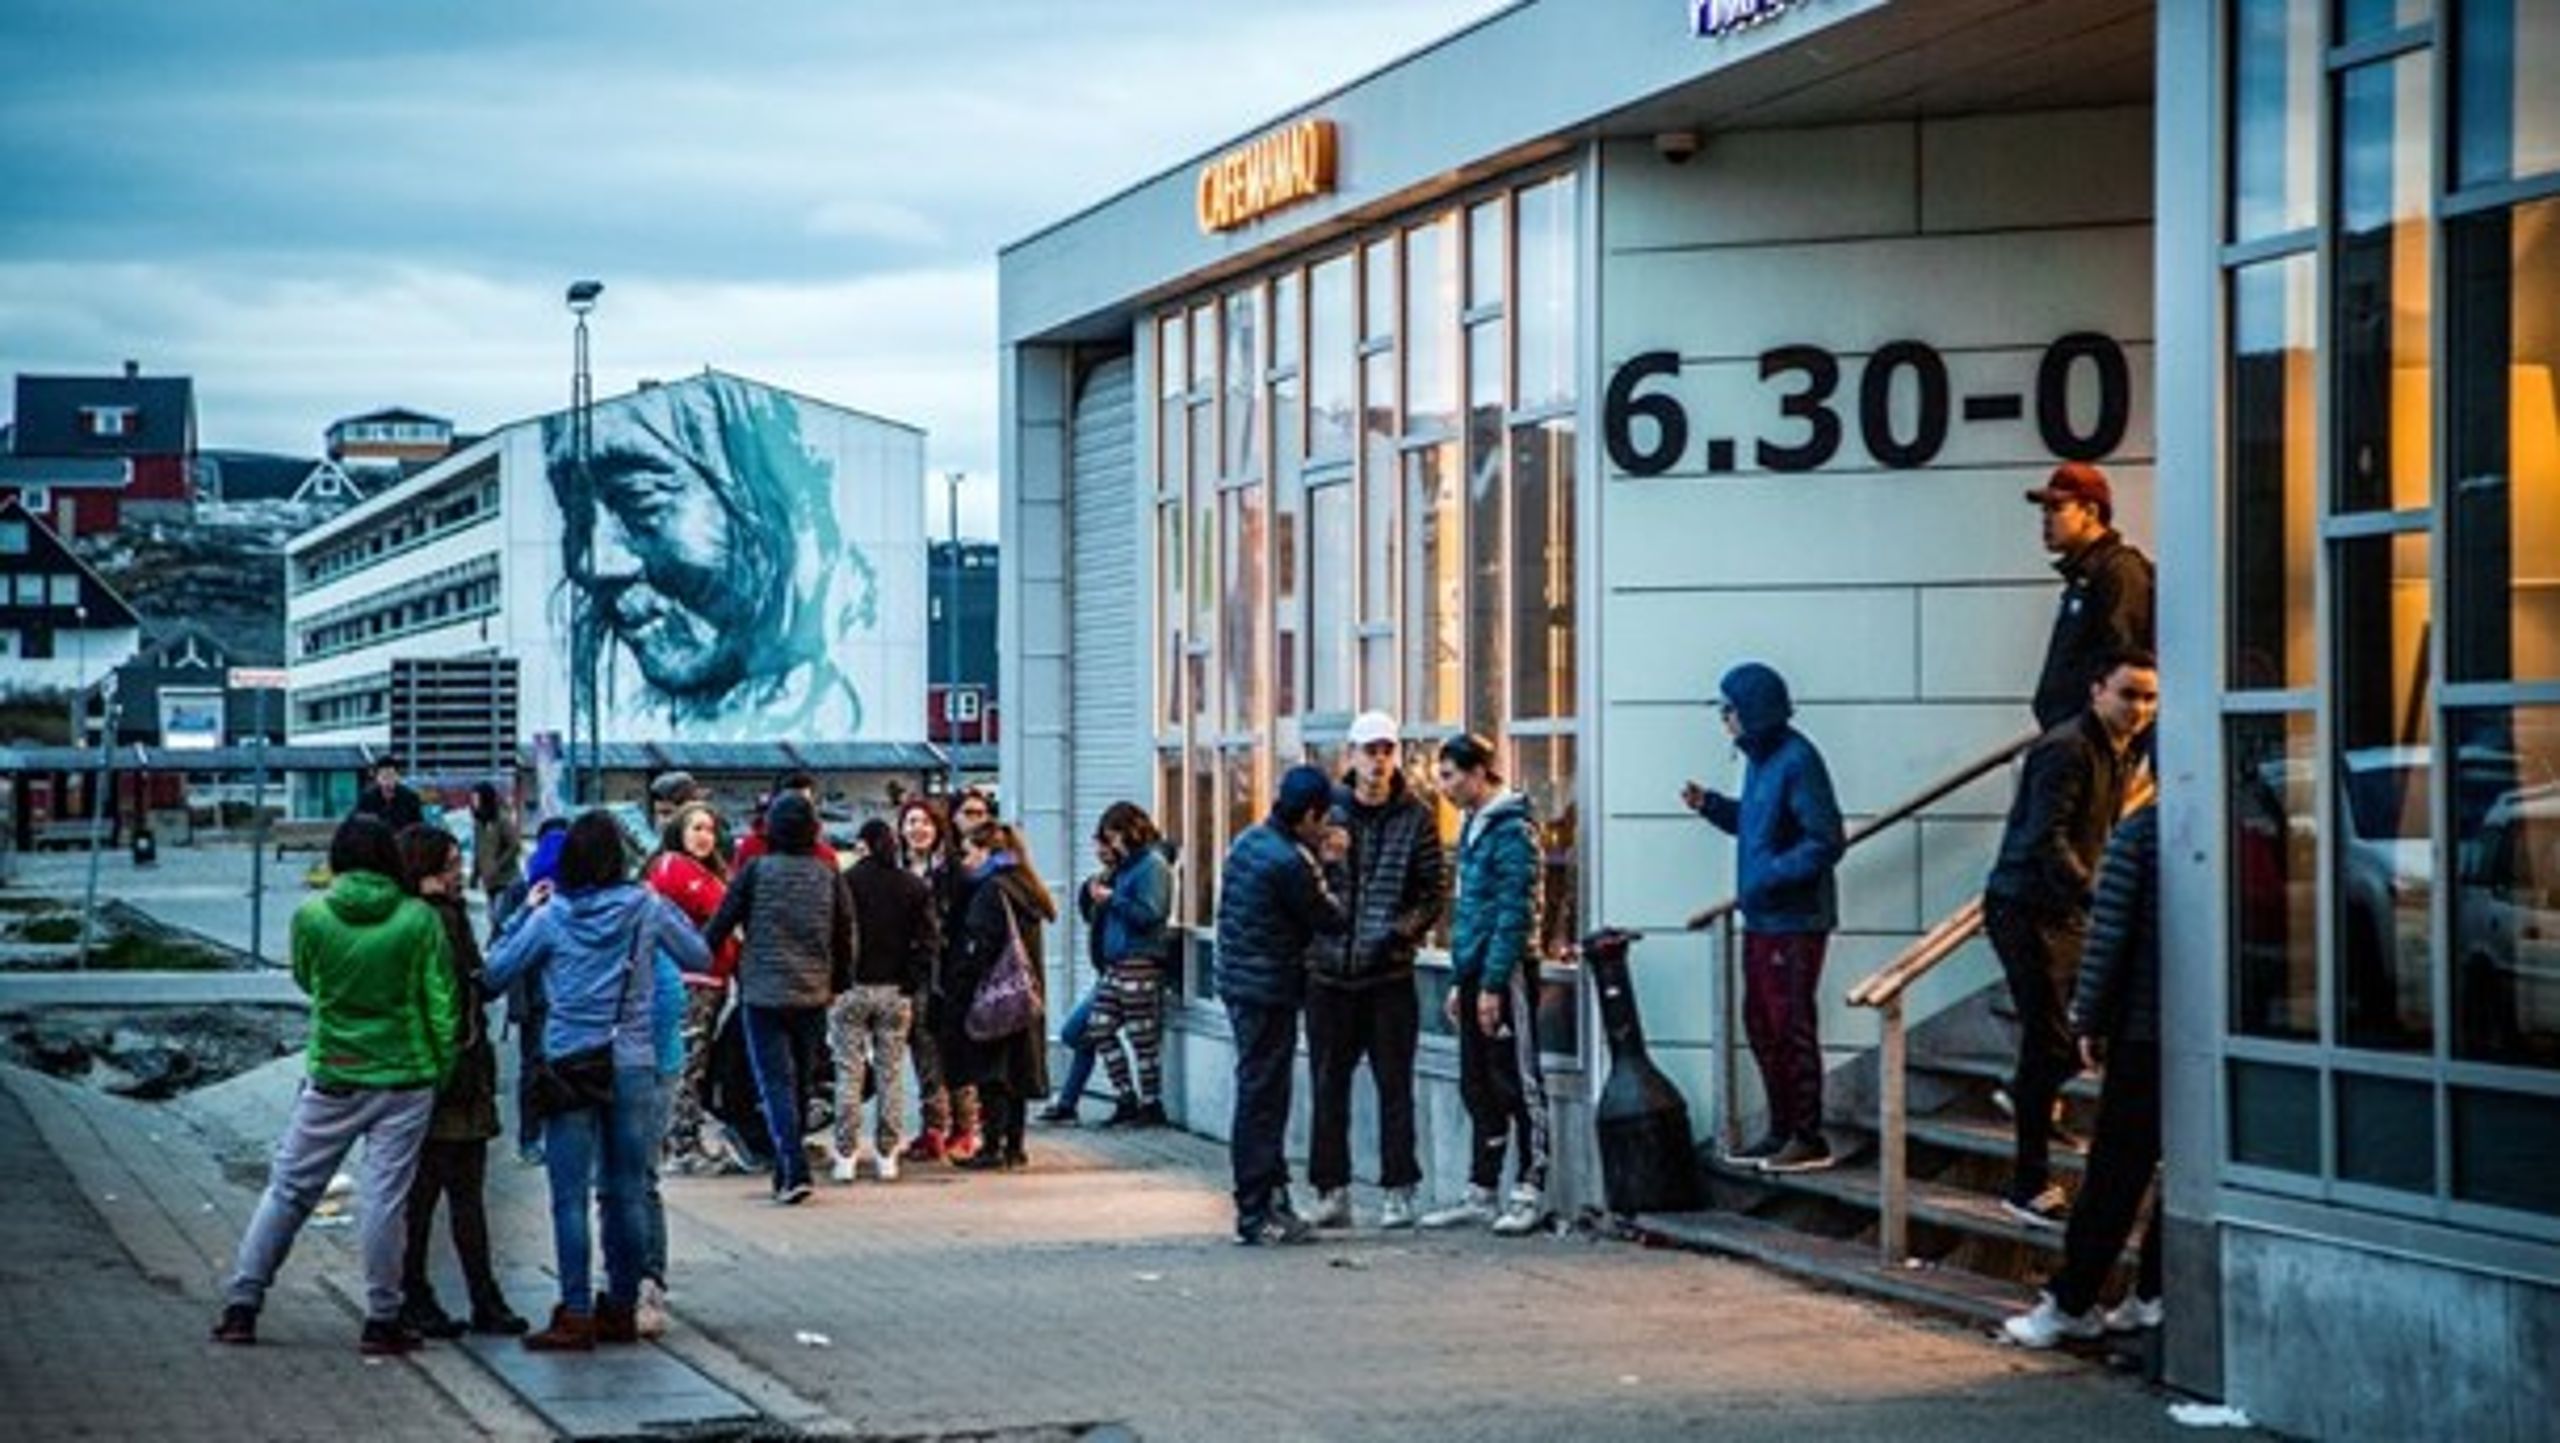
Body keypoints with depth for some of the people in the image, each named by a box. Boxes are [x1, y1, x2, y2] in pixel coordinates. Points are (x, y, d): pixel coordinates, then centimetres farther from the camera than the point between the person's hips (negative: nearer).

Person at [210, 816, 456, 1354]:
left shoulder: (311, 916, -5)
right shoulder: (419, 920, -7)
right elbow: (441, 1006, -4)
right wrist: (442, 1070, 6)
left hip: (331, 1077, 1)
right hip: (404, 1078, -1)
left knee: (288, 1188, 10)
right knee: (384, 1198, 3)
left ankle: (241, 1305, 11)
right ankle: (382, 1321, 7)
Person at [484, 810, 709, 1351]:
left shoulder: (551, 916, -6)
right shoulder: (646, 907, -1)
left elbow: (496, 972, 2)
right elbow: (700, 957, 10)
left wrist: (524, 913, 10)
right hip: (634, 1067, 2)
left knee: (571, 1197, -1)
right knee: (628, 1193, 10)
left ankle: (577, 1316, -4)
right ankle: (623, 1308, 16)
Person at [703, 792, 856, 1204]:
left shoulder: (756, 871, -7)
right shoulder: (828, 875, 2)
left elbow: (720, 925, -2)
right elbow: (846, 936, 8)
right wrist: (836, 982, 20)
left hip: (764, 994, -3)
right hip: (813, 995, 3)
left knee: (775, 1082, -3)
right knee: (801, 1084, 14)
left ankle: (794, 1170, -18)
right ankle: (786, 1173, 20)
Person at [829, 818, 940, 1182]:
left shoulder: (846, 883, -8)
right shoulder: (915, 888, 1)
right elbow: (930, 940, -2)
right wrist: (912, 983, 2)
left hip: (852, 990, -2)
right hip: (896, 992, 2)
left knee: (849, 1074, 3)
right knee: (891, 1074, 8)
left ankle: (846, 1155, 2)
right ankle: (886, 1155, 9)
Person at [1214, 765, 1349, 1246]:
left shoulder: (1249, 841, 8)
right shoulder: (1287, 863, -21)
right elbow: (1329, 921, -11)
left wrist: (1320, 863, 7)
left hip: (1240, 984, 10)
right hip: (1269, 990, -10)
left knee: (1262, 1097, 15)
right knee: (1262, 1101, -4)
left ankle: (1273, 1201, 21)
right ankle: (1256, 1215, 0)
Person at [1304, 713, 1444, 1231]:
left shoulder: (1416, 818, 1)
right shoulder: (1326, 809, 3)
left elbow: (1436, 892, 0)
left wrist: (1405, 930, -14)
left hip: (1390, 972, -1)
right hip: (1329, 969, 1)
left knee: (1394, 1085, 3)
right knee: (1329, 1085, 6)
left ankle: (1399, 1191, 9)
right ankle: (1332, 1192, 13)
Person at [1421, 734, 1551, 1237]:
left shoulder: (1512, 831, -13)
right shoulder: (1472, 827, 16)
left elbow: (1514, 913, -18)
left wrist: (1493, 984, -20)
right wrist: (1459, 981, 19)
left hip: (1506, 974, -9)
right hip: (1475, 973, 9)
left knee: (1518, 1083, -3)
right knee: (1477, 1087, 11)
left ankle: (1530, 1192, 1)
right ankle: (1482, 1192, 17)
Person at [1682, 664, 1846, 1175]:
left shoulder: (1797, 762, -17)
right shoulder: (1760, 758, 11)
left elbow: (1826, 841, -19)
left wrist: (1771, 875, -21)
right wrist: (1710, 804, 10)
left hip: (1795, 922, -9)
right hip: (1761, 918, 9)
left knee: (1791, 1027, -4)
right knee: (1761, 1026, 14)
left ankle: (1809, 1138, 4)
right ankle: (1781, 1132, 23)